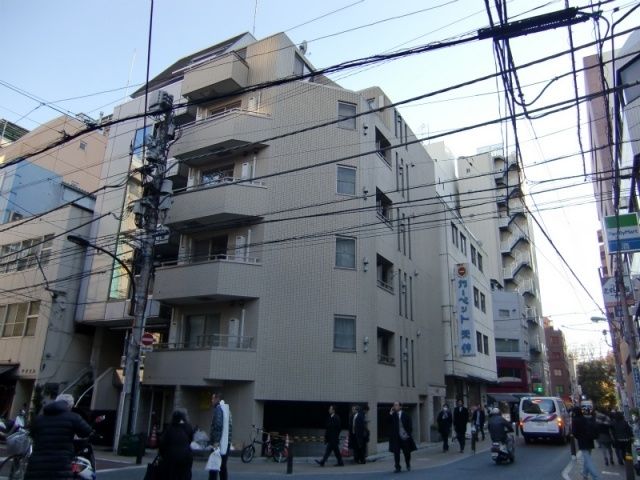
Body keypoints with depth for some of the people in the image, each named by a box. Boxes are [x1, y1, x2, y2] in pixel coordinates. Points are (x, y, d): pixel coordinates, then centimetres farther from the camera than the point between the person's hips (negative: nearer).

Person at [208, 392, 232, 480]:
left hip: (218, 443, -9)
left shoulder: (218, 409, -10)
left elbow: (218, 426, -21)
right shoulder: (226, 409, 17)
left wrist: (216, 441, -23)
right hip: (226, 443, 9)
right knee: (223, 466, 14)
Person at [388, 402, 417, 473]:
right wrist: (390, 413, -13)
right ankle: (397, 467, 11)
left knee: (407, 452, 10)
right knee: (396, 453, 0)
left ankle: (408, 466, 30)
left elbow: (410, 426, 2)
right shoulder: (392, 415, 6)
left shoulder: (406, 415, 2)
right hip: (395, 437, 1)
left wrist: (408, 433, -9)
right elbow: (388, 422, -9)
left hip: (405, 437, -1)